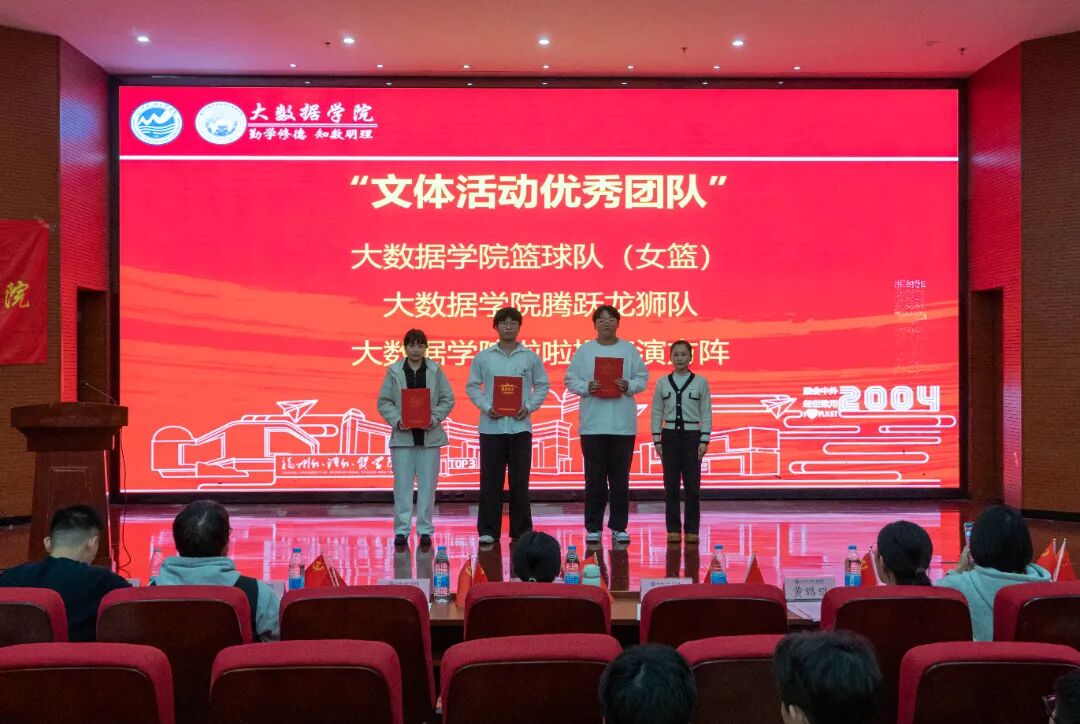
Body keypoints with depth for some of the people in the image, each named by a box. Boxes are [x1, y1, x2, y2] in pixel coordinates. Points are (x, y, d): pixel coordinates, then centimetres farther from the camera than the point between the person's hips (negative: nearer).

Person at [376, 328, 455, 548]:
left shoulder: (435, 371, 3)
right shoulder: (394, 371, 2)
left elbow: (447, 399, 4)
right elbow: (383, 402, 2)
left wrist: (434, 418, -10)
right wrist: (397, 420, -13)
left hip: (429, 436, 1)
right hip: (402, 436, -1)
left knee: (427, 484, 4)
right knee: (402, 484, 2)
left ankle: (425, 530, 13)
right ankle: (401, 530, 9)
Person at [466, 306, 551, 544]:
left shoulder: (531, 357, 6)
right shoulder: (482, 357, 6)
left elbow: (542, 385, 9)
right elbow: (472, 386, 7)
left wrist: (529, 407, -6)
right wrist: (486, 407, -8)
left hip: (520, 425, 0)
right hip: (491, 426, 0)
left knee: (519, 480, 4)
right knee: (490, 480, 3)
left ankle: (521, 530, 13)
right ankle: (488, 530, 11)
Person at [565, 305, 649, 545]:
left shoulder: (629, 350, 8)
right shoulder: (584, 350, 6)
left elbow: (643, 378, 7)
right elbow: (570, 379, 5)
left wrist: (628, 386, -12)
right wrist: (586, 387, -13)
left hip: (623, 424, 1)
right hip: (593, 424, -1)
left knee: (620, 478, 4)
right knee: (595, 478, 2)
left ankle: (619, 527, 13)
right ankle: (593, 528, 11)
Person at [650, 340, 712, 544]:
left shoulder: (701, 382, 1)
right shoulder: (662, 383, 4)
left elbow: (706, 413, 1)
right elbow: (657, 413, 6)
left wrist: (704, 440, -6)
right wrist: (657, 440, 0)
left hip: (692, 436, -1)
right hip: (670, 435, 1)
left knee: (692, 485, -1)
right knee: (671, 485, 3)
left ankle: (691, 530, 7)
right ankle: (673, 529, 9)